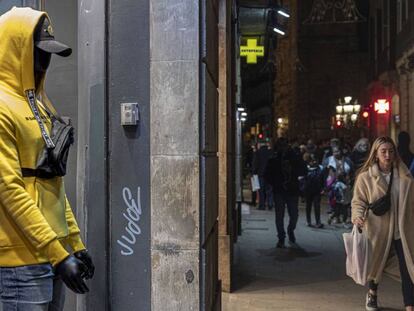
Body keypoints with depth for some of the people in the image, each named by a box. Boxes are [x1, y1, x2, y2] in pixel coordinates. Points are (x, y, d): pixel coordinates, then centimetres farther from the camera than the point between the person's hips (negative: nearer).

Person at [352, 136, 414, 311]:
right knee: (376, 263, 18)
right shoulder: (365, 177, -7)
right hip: (378, 230, -1)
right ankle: (372, 293, 45)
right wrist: (358, 215, -23)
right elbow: (358, 201, -5)